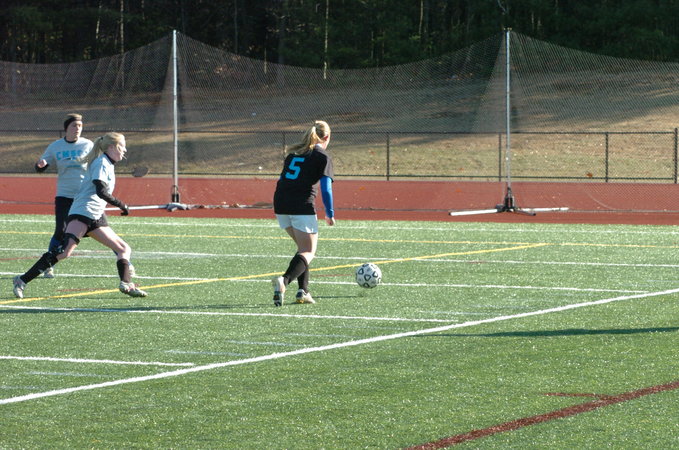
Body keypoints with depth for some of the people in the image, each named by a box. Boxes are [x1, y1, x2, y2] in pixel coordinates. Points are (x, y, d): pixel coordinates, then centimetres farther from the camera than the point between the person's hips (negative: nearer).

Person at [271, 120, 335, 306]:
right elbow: (326, 188, -7)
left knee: (303, 248, 20)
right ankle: (284, 280, -27)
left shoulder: (294, 152, 19)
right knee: (308, 252, -1)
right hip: (303, 206, -6)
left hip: (281, 205, 6)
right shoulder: (323, 157, 1)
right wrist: (330, 214, 1)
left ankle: (303, 290, 10)